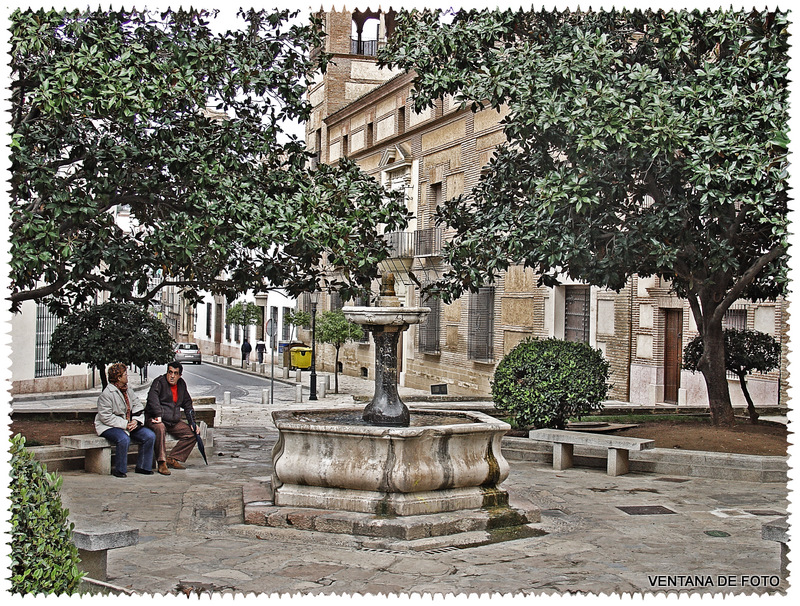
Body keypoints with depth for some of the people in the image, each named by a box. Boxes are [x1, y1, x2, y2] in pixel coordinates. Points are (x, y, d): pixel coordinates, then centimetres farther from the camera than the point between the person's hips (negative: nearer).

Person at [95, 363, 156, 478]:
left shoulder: (128, 392, 12)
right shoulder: (106, 394, -12)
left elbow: (138, 407, 13)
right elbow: (106, 417, -18)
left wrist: (136, 421, -8)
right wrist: (125, 424, -22)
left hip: (129, 424, 8)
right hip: (109, 427, -8)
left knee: (150, 436, -9)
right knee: (124, 439, -37)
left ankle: (142, 467, 4)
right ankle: (119, 470, -20)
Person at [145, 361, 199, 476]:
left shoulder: (181, 384, 13)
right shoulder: (159, 382, -8)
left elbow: (187, 405, 21)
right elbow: (152, 398, -26)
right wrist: (158, 415, -38)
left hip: (174, 422, 7)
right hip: (155, 419, -7)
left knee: (193, 434, -6)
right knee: (160, 428, -39)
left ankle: (172, 459, -4)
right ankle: (161, 463, -34)